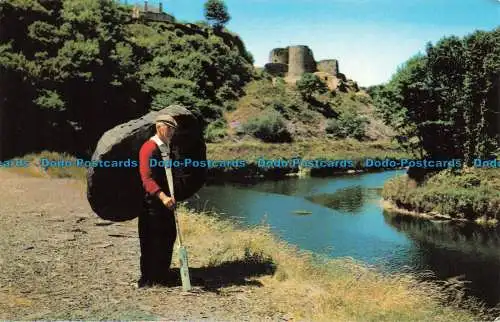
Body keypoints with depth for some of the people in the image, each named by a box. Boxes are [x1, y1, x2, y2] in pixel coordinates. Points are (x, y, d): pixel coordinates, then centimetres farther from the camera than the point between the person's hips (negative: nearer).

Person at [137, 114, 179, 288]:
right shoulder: (149, 148, -15)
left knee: (169, 235, 14)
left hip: (164, 200, 9)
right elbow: (147, 178, -26)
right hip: (151, 201, -9)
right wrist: (163, 196, -37)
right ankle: (147, 278, 9)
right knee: (151, 240, -2)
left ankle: (162, 273, 28)